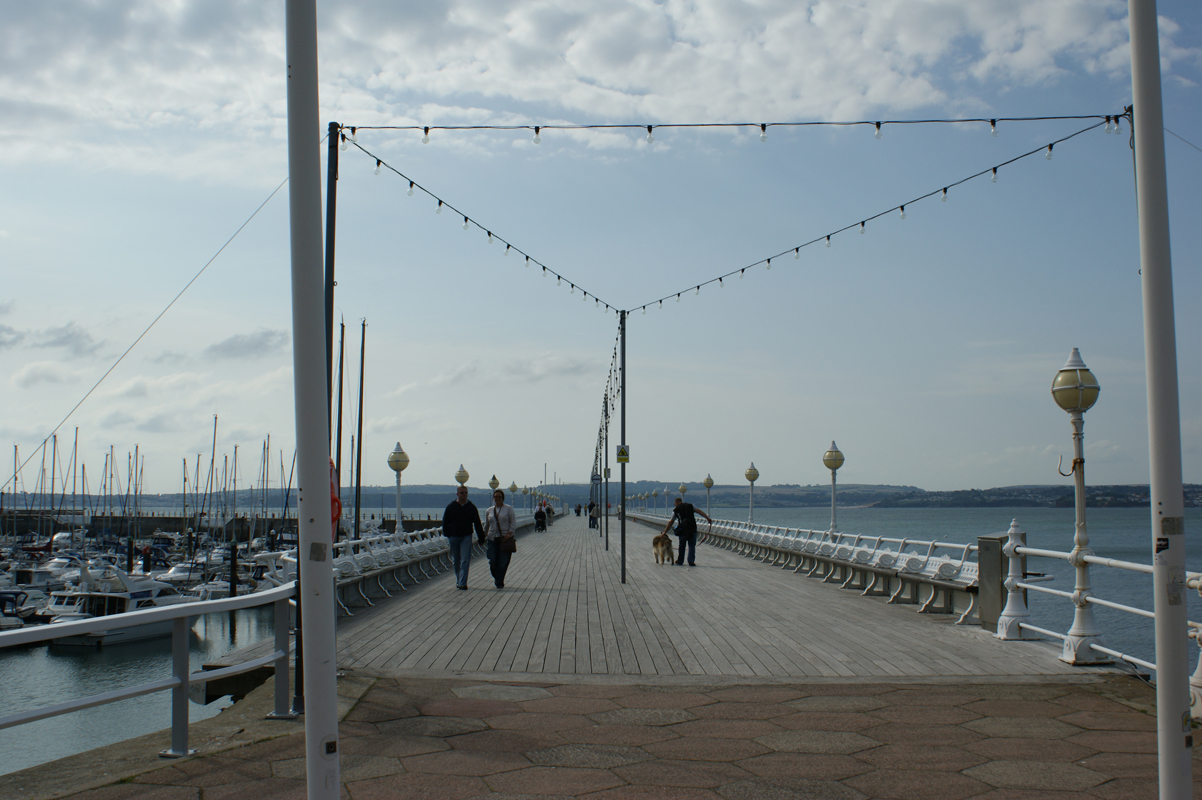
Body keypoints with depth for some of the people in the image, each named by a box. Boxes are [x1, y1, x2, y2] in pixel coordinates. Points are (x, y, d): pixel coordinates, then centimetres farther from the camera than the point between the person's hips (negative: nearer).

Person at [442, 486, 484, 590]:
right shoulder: (451, 506, 4)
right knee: (456, 561, 9)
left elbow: (477, 523, 9)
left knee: (465, 560, -10)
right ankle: (458, 580, 24)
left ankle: (462, 583, -13)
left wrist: (481, 537, 6)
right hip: (453, 537, 1)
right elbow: (445, 522, 6)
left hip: (466, 537, -1)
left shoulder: (471, 507, 5)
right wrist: (447, 534, -6)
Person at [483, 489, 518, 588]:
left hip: (505, 539, -3)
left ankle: (499, 582, 8)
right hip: (492, 539, 3)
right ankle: (496, 578, 23)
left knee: (503, 563, -4)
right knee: (492, 562, -3)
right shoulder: (489, 510, 12)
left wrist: (509, 534, -15)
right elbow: (486, 525, 20)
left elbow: (513, 523, -2)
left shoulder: (508, 508, 2)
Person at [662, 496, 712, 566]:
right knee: (692, 545, 5)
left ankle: (680, 561, 22)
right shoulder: (690, 506, 11)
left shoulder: (675, 510, 9)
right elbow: (699, 511, 2)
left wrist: (665, 532, 19)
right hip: (692, 528, 0)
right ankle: (691, 561, -4)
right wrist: (708, 518, 1)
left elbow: (670, 522, 11)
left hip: (683, 529, 0)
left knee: (681, 545, 14)